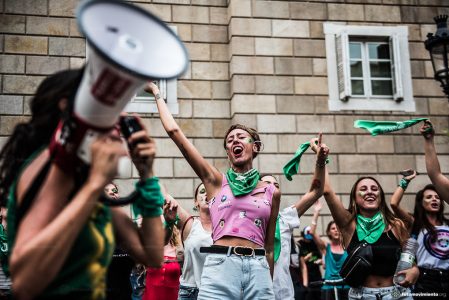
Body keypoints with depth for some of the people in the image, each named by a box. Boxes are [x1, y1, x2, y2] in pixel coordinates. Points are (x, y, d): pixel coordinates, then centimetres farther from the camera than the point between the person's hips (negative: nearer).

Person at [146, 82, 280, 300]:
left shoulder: (271, 192, 12)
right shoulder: (216, 181, 8)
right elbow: (174, 131, 3)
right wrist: (156, 92, 10)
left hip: (258, 270, 2)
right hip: (220, 267, -1)